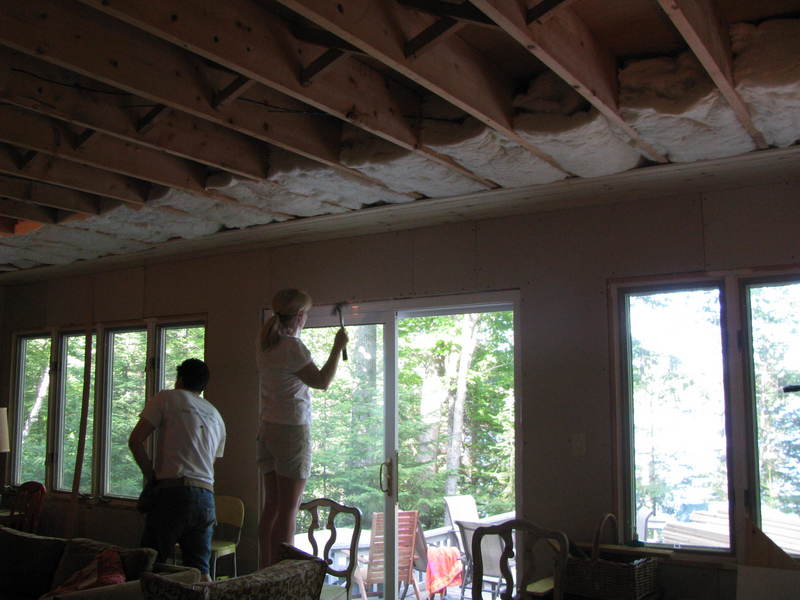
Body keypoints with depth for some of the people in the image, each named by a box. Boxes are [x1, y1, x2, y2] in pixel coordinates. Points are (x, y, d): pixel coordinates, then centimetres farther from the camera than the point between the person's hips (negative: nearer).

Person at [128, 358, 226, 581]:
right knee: (199, 571, 7)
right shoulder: (216, 416, 24)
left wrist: (151, 476, 6)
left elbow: (135, 440, -2)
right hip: (206, 497, 5)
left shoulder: (167, 398, 7)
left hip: (172, 491, -5)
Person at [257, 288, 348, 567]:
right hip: (293, 429, -8)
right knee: (289, 508, -4)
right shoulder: (292, 346, -15)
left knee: (272, 504, 10)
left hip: (268, 427, 8)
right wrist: (337, 348, -3)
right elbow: (321, 381, -11)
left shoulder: (266, 343, 9)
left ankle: (266, 568, 13)